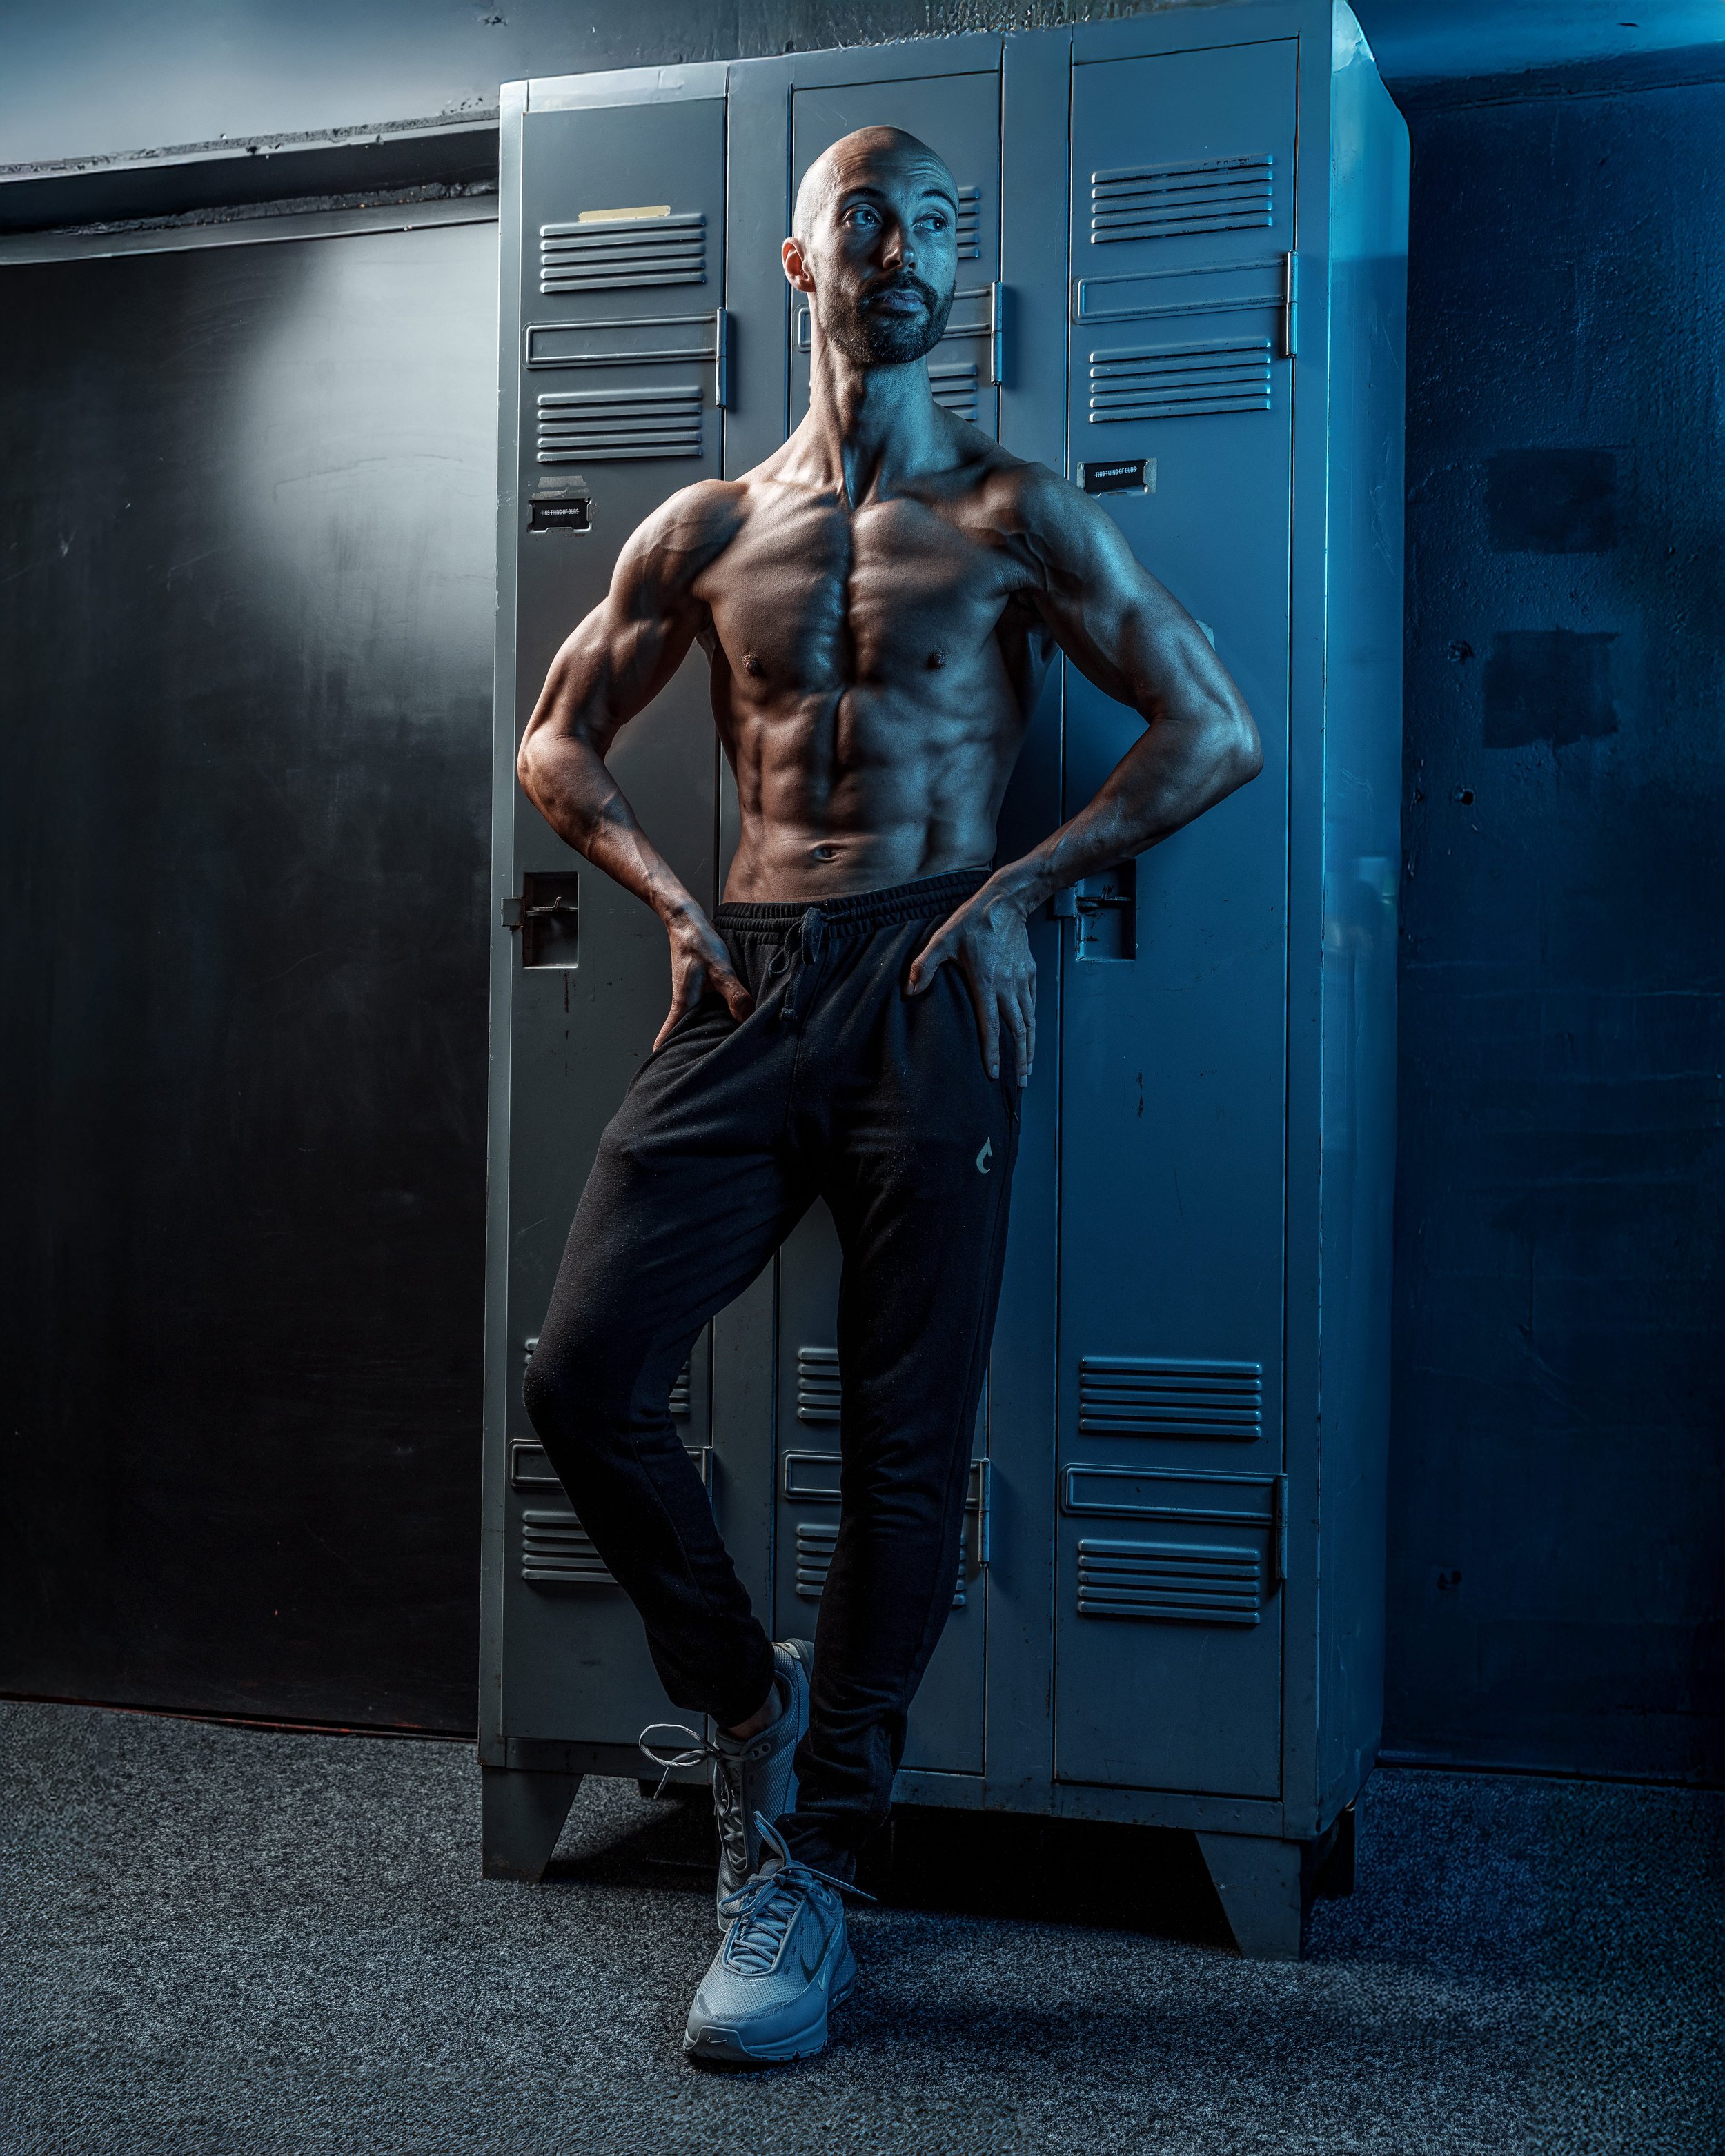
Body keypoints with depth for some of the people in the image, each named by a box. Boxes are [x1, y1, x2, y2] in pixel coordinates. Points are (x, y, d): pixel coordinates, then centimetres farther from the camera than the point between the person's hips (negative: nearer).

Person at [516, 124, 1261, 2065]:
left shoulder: (1014, 513, 7)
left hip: (929, 993, -2)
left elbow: (1218, 732, 5)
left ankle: (807, 1873, 10)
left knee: (905, 1449, -3)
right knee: (582, 1378, -10)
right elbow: (557, 743, 22)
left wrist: (1020, 888, -5)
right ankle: (747, 1698, 16)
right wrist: (678, 906, 6)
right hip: (747, 983, 3)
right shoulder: (706, 528, 15)